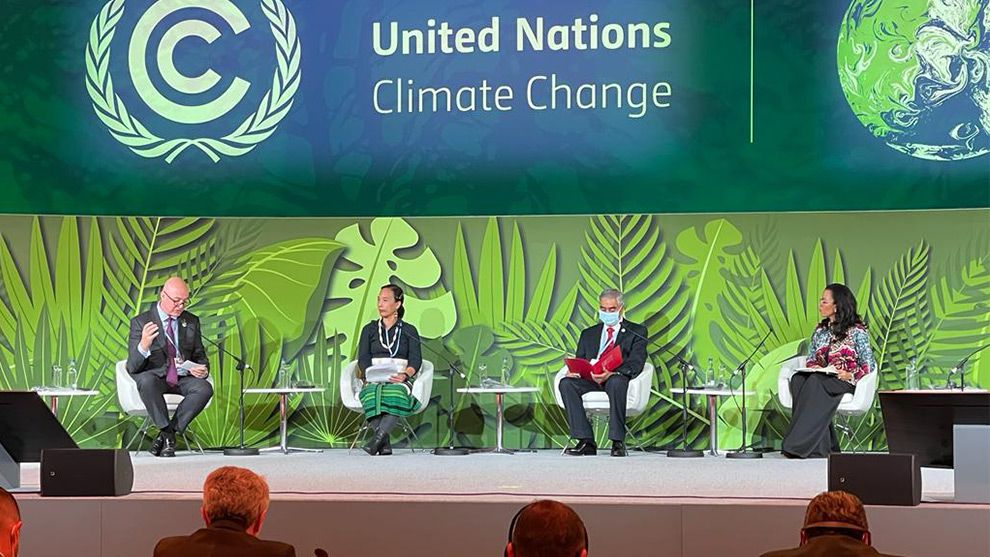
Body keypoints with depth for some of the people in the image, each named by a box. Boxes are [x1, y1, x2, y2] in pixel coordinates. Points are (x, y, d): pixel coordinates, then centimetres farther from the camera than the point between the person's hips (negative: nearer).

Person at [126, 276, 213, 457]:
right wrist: (144, 345, -32)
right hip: (154, 377, -3)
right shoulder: (141, 322, -4)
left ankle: (167, 433, -19)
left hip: (183, 378, 3)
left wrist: (201, 369, -9)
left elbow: (200, 357, 18)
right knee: (146, 381, -38)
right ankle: (168, 434, -25)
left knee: (204, 388, -29)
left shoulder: (192, 322, 9)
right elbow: (132, 367, -10)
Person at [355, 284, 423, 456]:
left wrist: (404, 375, -18)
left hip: (401, 381, -1)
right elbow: (363, 359, 8)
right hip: (374, 380, 1)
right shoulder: (369, 329, 20)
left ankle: (378, 438, -49)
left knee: (396, 393, -38)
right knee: (372, 393, -36)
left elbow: (416, 360, 3)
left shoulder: (409, 331, 15)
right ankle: (385, 443, -44)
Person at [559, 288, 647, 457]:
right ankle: (586, 442, -29)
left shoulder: (636, 332, 13)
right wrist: (574, 369, -10)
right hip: (590, 379, 4)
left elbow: (636, 363, -3)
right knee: (566, 383, -27)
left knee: (616, 382, -41)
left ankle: (618, 443, -33)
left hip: (618, 378, -4)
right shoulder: (589, 334, 27)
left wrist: (613, 373, -24)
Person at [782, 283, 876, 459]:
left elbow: (869, 365, -1)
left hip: (844, 382, -5)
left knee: (814, 382, -37)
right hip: (820, 378, 5)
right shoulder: (820, 330, 20)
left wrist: (850, 375, -18)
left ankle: (799, 445, -41)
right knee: (798, 379, -31)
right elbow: (810, 359, 21)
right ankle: (821, 446, -34)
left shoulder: (856, 331, 3)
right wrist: (813, 367, -3)